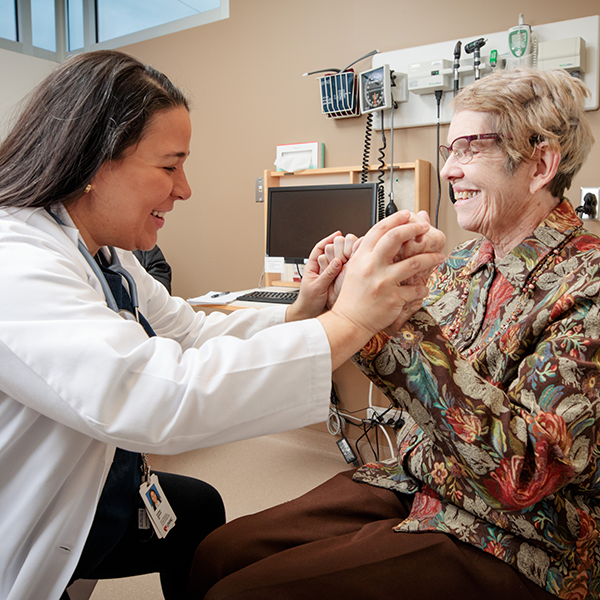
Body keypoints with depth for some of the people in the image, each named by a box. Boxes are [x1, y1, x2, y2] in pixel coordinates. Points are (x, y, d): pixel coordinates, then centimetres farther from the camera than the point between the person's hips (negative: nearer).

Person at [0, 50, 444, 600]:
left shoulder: (107, 255, 0)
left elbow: (191, 334, 3)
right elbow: (158, 398, -44)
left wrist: (300, 312, -12)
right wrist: (348, 322, -42)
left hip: (93, 499, 9)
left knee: (199, 506, 18)